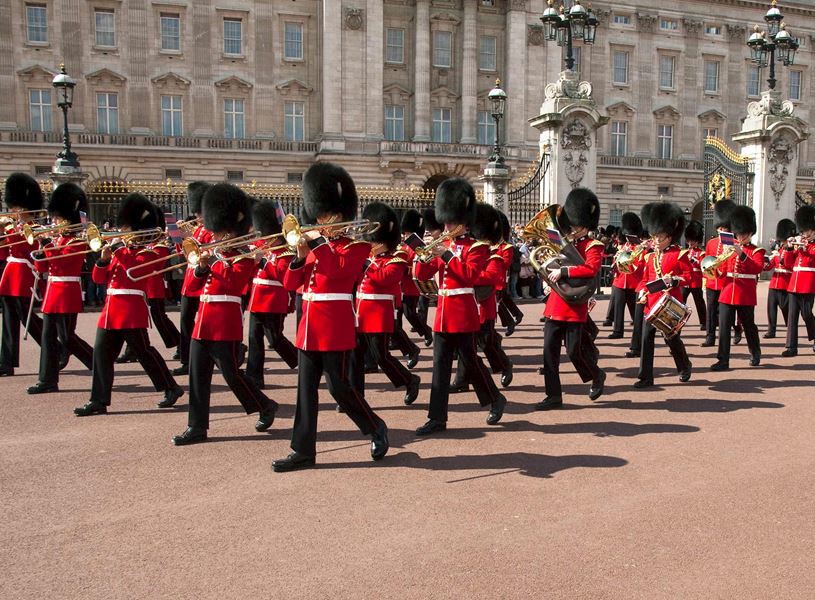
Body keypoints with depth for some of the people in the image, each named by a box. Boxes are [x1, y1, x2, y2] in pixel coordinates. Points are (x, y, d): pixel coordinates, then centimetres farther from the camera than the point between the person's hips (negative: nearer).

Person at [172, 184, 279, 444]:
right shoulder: (214, 255, 18)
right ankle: (197, 427, 11)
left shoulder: (244, 257, -4)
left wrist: (217, 258, -14)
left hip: (226, 322, -8)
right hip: (203, 321, 8)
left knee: (231, 374, -4)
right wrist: (201, 266, -3)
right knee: (197, 375, 5)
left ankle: (266, 406, 18)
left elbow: (233, 281, -20)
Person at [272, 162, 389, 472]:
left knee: (338, 386, -3)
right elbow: (290, 283, 12)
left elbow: (339, 267, -23)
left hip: (335, 326, -7)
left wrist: (318, 241, -13)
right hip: (309, 324, 7)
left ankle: (376, 428, 19)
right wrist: (300, 257, -4)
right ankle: (303, 451, 12)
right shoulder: (317, 244, 16)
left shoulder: (357, 243, -2)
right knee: (306, 388, 6)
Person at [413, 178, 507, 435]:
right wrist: (426, 253, -9)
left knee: (470, 361, 1)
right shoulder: (443, 246, 14)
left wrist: (446, 255, -21)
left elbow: (470, 275, -20)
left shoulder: (476, 247, -4)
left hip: (464, 313, -6)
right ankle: (437, 418, 8)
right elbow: (421, 274, 9)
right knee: (440, 365, 4)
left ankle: (496, 400, 24)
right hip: (443, 312, 6)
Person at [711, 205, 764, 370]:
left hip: (746, 296, -3)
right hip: (727, 294, 3)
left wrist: (741, 254, -29)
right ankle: (723, 360, -2)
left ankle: (756, 354, 34)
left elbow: (758, 268, -19)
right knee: (724, 326, -4)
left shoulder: (757, 251, 0)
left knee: (748, 325, 11)